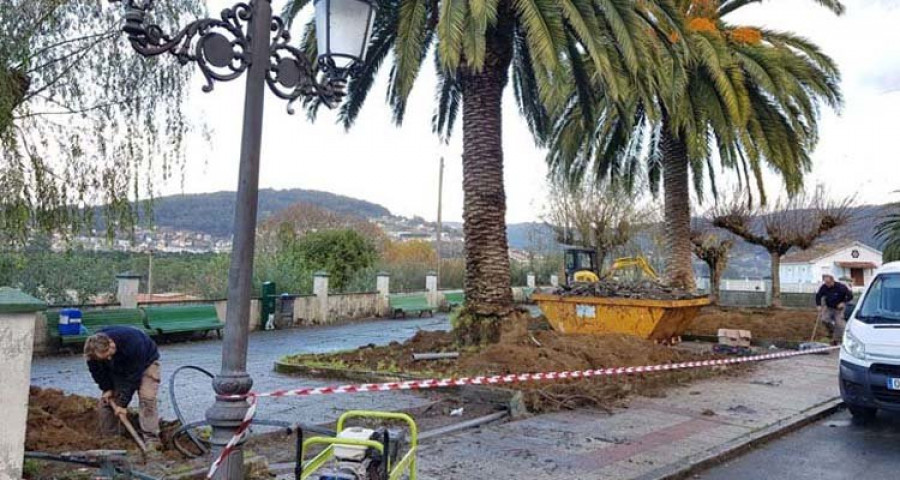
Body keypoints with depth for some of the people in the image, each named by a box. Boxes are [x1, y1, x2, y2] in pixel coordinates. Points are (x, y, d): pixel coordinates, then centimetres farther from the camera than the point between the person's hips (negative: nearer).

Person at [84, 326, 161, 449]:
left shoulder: (132, 344, -41)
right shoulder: (95, 349, -27)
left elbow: (133, 375, -33)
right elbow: (98, 372, -5)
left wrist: (122, 403, -28)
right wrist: (107, 389, -13)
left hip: (145, 362, -5)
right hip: (118, 369, 5)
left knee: (147, 398, -22)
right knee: (106, 400, -3)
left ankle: (151, 440, -23)